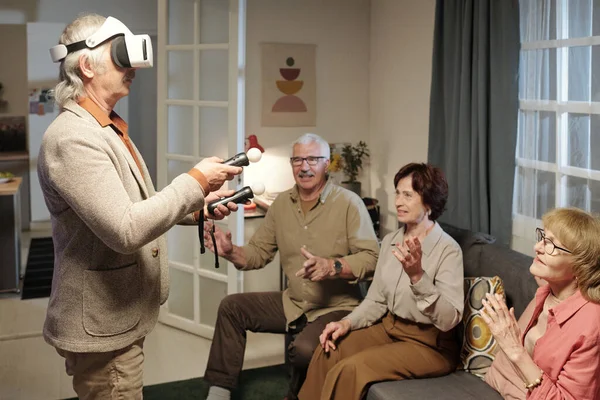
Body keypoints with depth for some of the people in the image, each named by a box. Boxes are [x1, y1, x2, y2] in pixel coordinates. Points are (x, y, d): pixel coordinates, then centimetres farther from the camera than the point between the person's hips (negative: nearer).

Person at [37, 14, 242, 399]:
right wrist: (196, 181, -21)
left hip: (121, 316, 10)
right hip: (102, 324, -10)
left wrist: (198, 204, 4)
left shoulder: (109, 129, 12)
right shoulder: (72, 137, -22)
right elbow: (126, 230, -30)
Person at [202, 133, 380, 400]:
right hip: (292, 303, 7)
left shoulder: (349, 203, -13)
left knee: (305, 349, -34)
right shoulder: (281, 203, 6)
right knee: (231, 307, -1)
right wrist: (231, 252, -12)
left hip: (336, 308, -6)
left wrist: (332, 266, -37)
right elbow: (259, 252, 9)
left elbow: (372, 258, -20)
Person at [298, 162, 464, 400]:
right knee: (328, 353, -13)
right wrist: (347, 323, -7)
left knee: (350, 369, -24)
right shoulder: (390, 241, 4)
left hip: (429, 344, -7)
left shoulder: (448, 250, -19)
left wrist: (417, 276, -38)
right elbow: (376, 300, 10)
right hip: (390, 328, 7)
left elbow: (449, 320, -27)